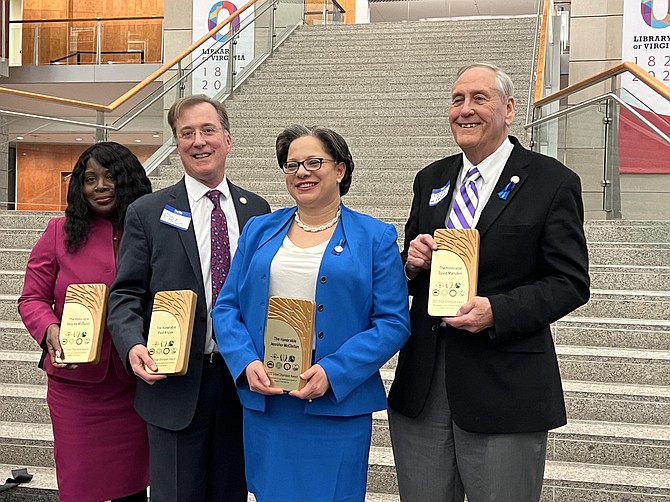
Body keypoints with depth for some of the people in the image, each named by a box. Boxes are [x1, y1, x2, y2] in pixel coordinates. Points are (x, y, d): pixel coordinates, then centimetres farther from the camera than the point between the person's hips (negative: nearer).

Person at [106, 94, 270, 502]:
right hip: (176, 382, -2)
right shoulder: (147, 213, -1)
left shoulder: (256, 210, 7)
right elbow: (126, 295, -2)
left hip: (242, 379, 3)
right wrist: (133, 345, -20)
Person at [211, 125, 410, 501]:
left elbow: (394, 323, -5)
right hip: (264, 403, 3)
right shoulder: (259, 230, 10)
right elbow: (227, 307, 8)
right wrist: (247, 363, -10)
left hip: (338, 406, -3)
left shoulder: (375, 238, 0)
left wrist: (333, 372, -17)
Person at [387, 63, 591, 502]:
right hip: (422, 385, 5)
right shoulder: (431, 180, 13)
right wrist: (412, 263, -4)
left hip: (504, 388, -4)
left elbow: (571, 282, -7)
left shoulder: (553, 182, -4)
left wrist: (497, 311, -20)